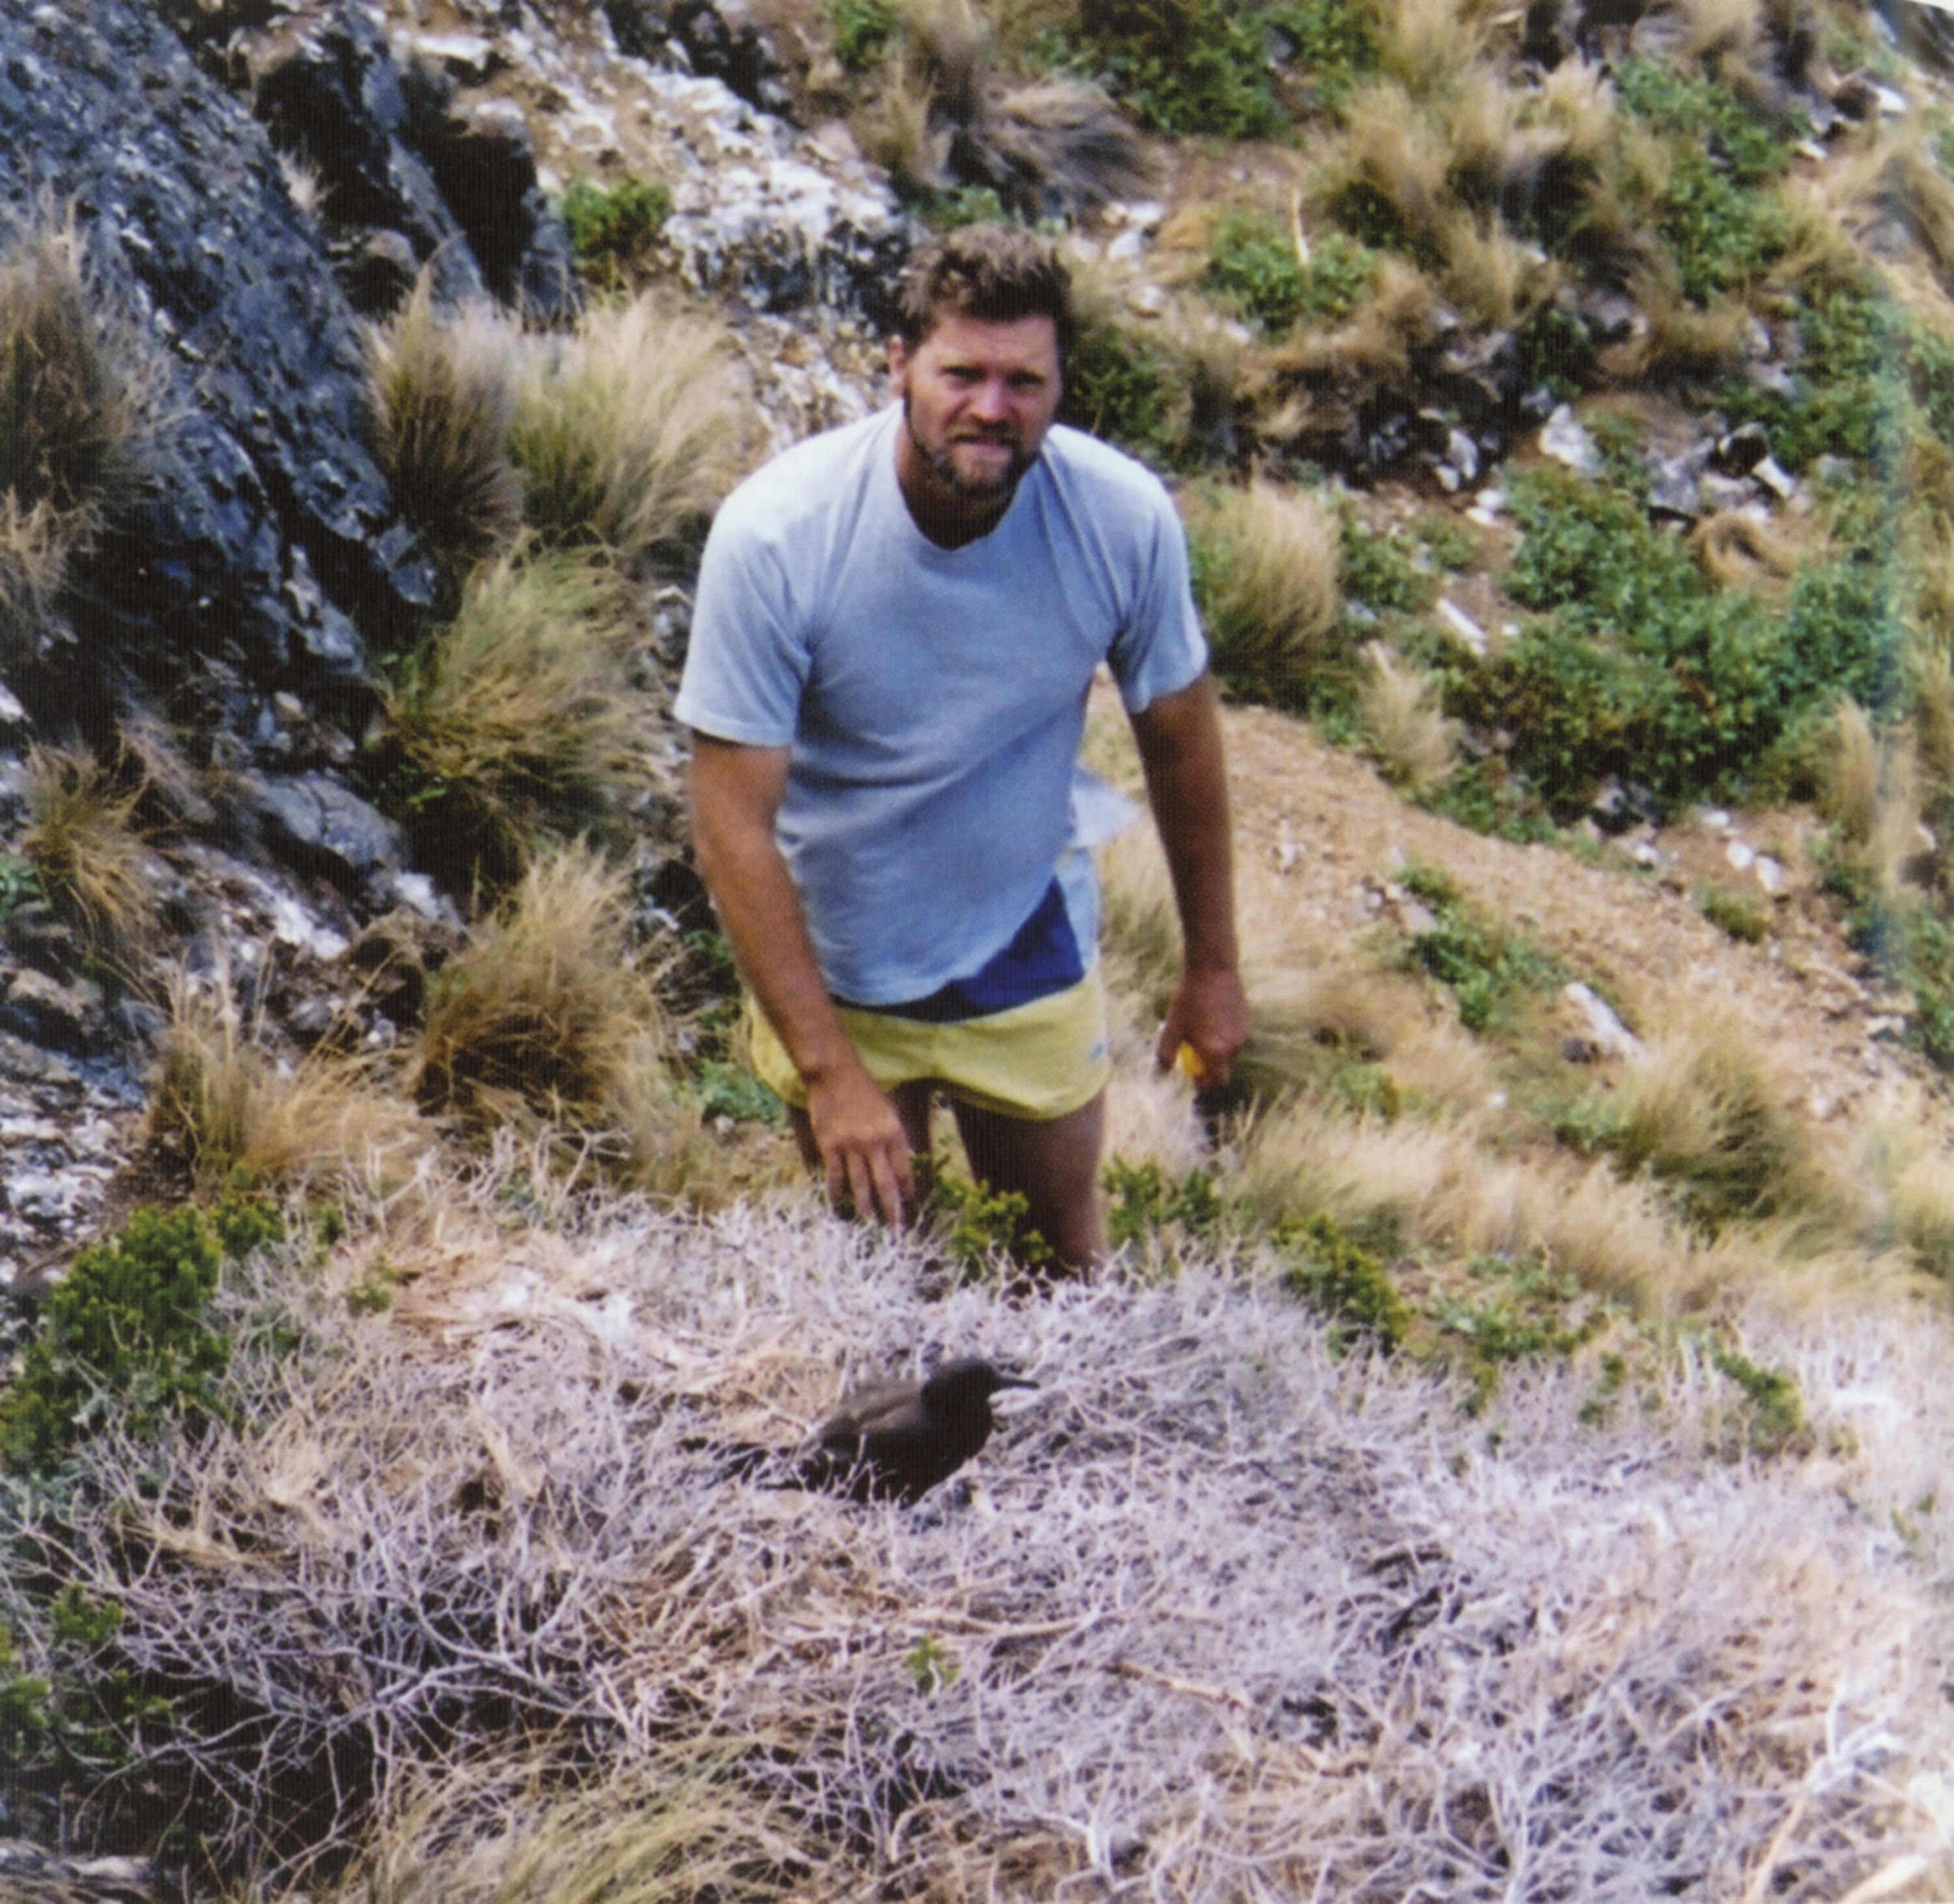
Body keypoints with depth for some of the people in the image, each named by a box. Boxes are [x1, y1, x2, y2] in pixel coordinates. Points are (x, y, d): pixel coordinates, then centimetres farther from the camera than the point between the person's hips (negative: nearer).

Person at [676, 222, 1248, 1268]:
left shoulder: (1126, 518, -20)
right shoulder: (775, 535, -27)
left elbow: (1179, 740, -3)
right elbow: (732, 825, -24)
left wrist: (1212, 965, 7)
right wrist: (829, 1070, -26)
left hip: (1030, 949, 2)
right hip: (829, 961, -1)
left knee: (1064, 1247, 18)